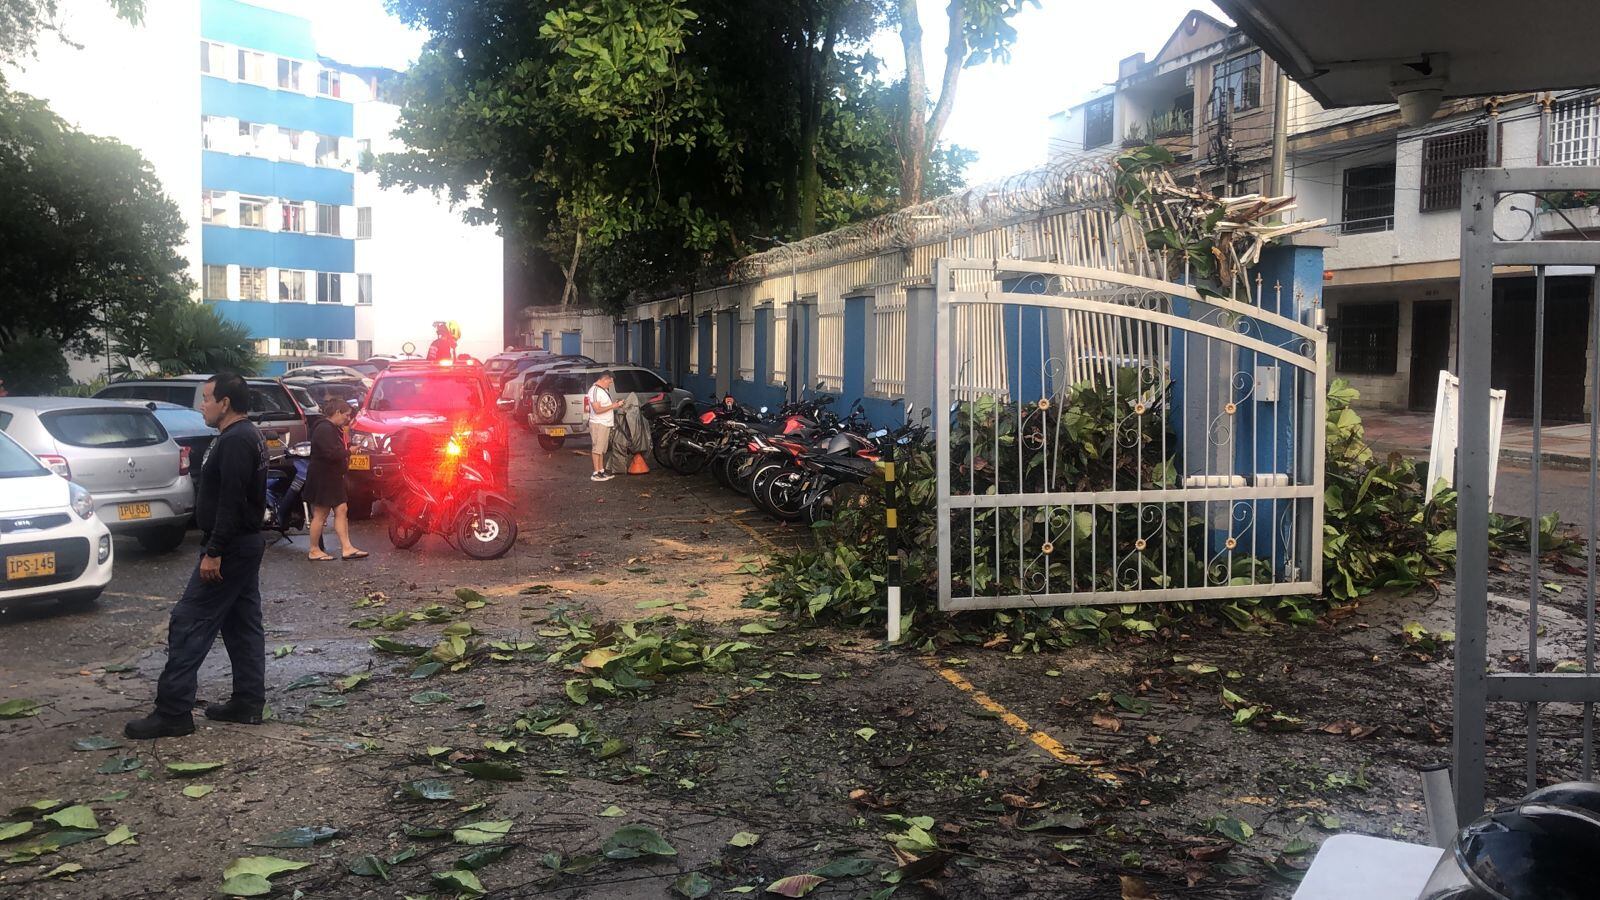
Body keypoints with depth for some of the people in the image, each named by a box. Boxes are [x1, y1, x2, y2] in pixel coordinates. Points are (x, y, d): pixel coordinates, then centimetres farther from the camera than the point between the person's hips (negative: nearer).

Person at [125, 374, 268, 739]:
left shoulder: (235, 442, -17)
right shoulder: (246, 437, 16)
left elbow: (231, 502, -25)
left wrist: (213, 553, -26)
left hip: (230, 548, -11)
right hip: (246, 544, 11)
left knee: (189, 624, -8)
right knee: (243, 626, 12)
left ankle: (172, 711, -7)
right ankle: (248, 703, 16)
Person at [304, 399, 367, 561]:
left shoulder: (333, 429, 15)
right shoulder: (324, 429, -19)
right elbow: (331, 453, -28)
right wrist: (349, 451, -14)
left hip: (332, 478, 10)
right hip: (322, 479, -10)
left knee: (341, 510, 5)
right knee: (320, 514, -2)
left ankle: (346, 548, 3)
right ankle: (315, 551, 8)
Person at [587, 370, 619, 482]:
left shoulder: (604, 389, 14)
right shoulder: (594, 390, -17)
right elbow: (597, 410, -22)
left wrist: (615, 404, 9)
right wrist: (612, 406, -17)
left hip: (606, 424, 10)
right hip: (598, 424, -10)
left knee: (602, 449, 14)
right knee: (597, 449, -6)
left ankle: (602, 471, 20)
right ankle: (596, 474, -4)